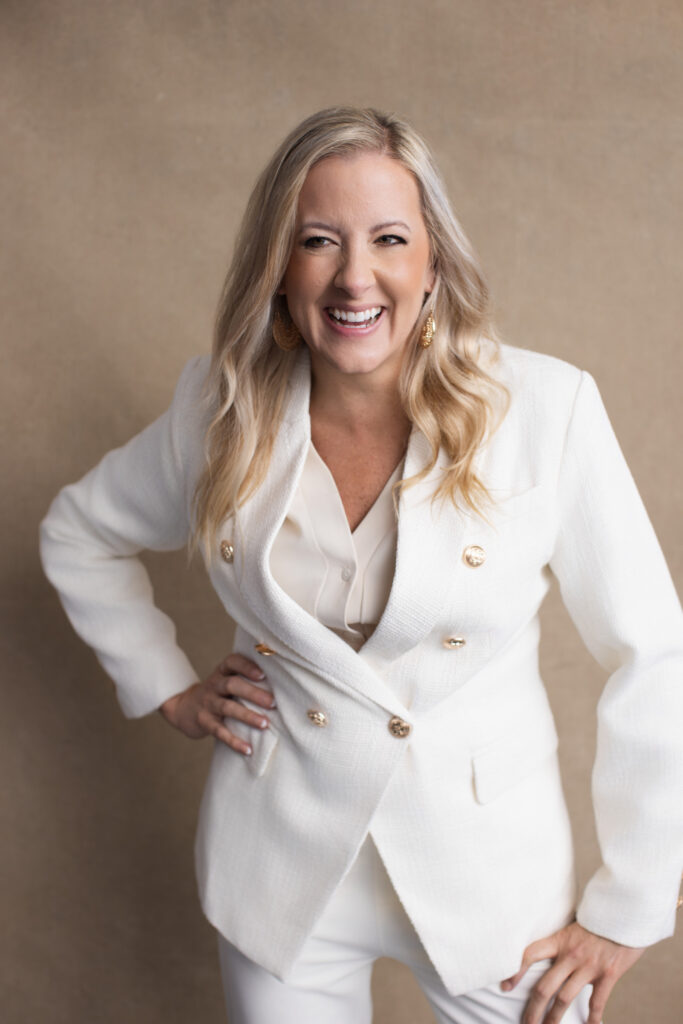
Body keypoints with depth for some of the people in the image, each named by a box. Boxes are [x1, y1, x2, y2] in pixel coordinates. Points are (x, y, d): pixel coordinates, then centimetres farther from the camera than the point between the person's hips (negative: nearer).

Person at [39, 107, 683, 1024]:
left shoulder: (546, 408, -17)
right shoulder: (223, 411, -7)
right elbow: (76, 535, 11)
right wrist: (167, 686, 3)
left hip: (491, 869, -1)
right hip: (283, 872, 2)